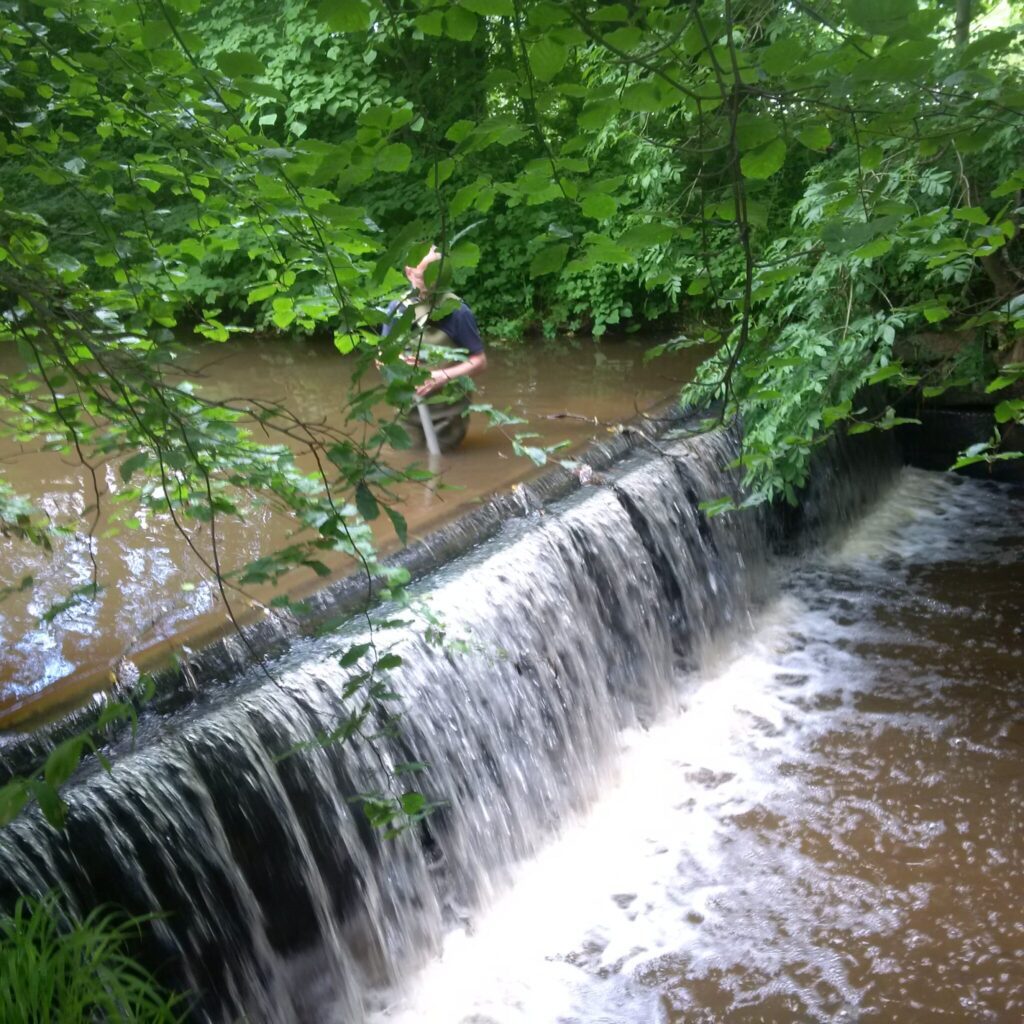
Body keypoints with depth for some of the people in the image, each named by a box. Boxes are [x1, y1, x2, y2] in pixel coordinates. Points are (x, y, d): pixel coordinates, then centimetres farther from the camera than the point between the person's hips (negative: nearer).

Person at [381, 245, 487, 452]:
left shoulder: (456, 310, -14)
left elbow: (480, 362, -11)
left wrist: (444, 376, -23)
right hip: (408, 408, 4)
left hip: (447, 410, -3)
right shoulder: (397, 308, -2)